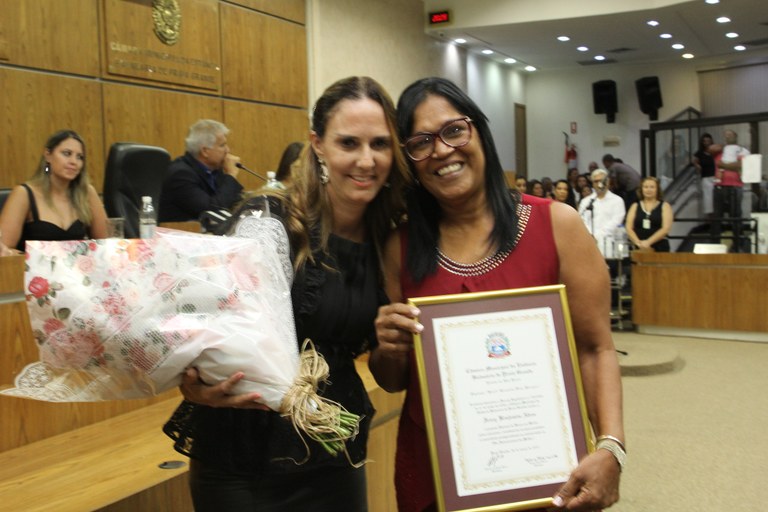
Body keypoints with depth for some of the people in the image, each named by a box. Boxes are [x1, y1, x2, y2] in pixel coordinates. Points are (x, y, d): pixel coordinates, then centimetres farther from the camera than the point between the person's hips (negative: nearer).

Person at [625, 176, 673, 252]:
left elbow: (666, 228, -5)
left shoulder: (664, 206, 8)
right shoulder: (635, 206, 13)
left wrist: (648, 242, -16)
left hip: (659, 248, -1)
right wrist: (639, 243, -13)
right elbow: (629, 228, 3)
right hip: (638, 249, 2)